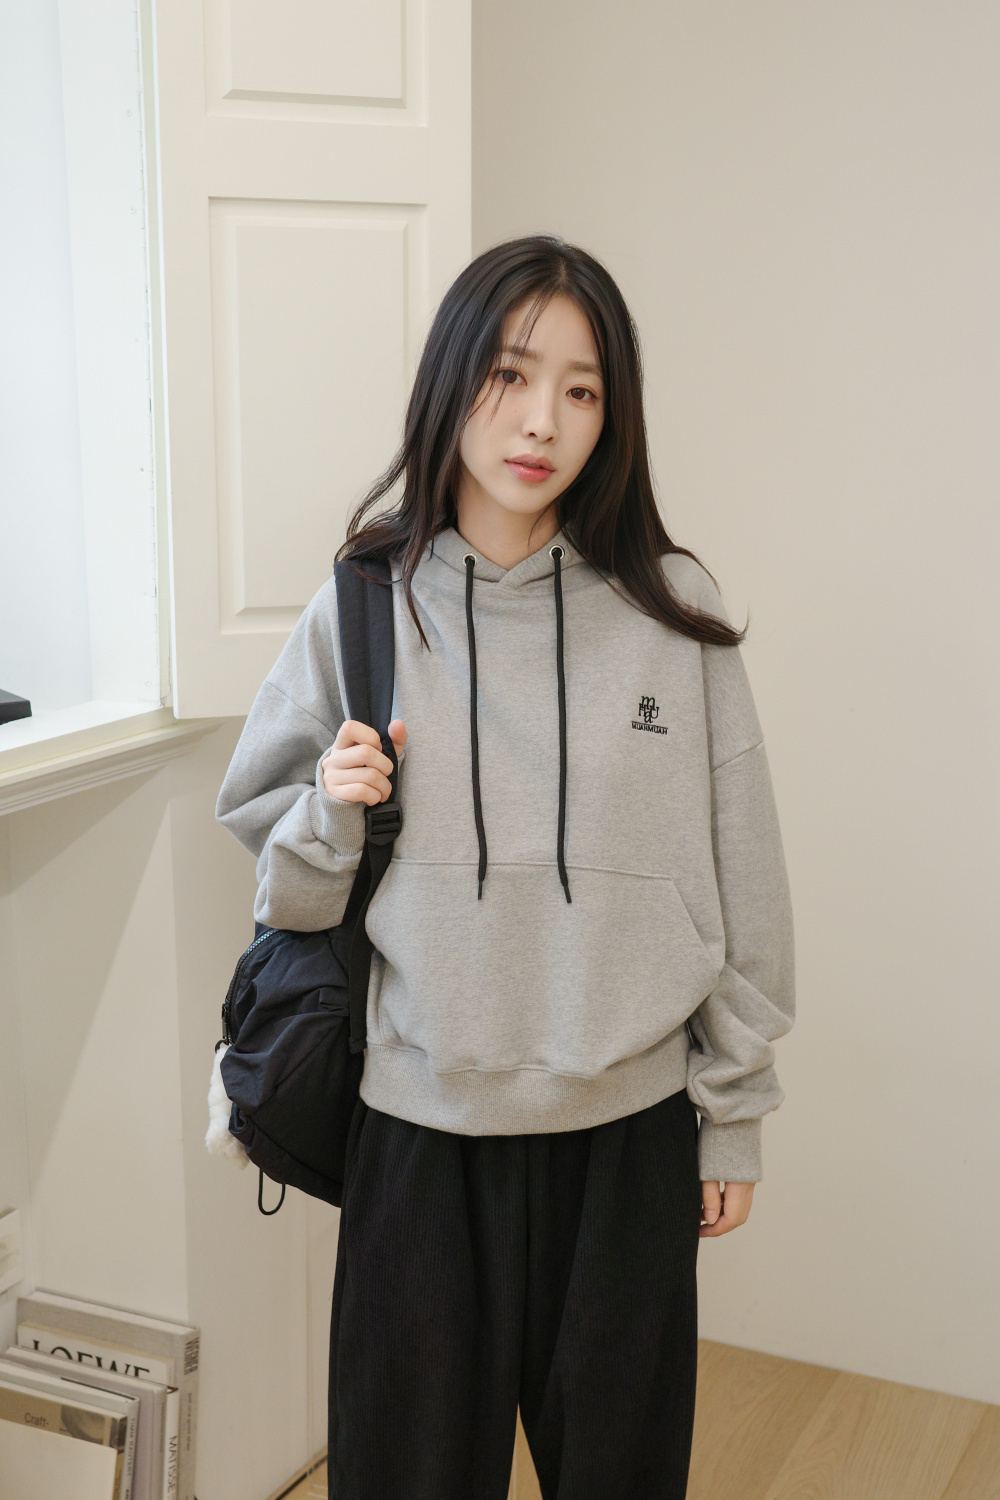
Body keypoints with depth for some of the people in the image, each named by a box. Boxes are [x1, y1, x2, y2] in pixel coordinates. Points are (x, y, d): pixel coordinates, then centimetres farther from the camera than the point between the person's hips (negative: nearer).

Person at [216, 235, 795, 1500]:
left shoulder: (674, 612, -5)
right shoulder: (362, 610, -3)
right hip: (419, 1127, 0)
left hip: (630, 1131, 0)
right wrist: (333, 818, -15)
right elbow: (287, 892, 6)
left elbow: (741, 883, 2)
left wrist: (736, 1111, 5)